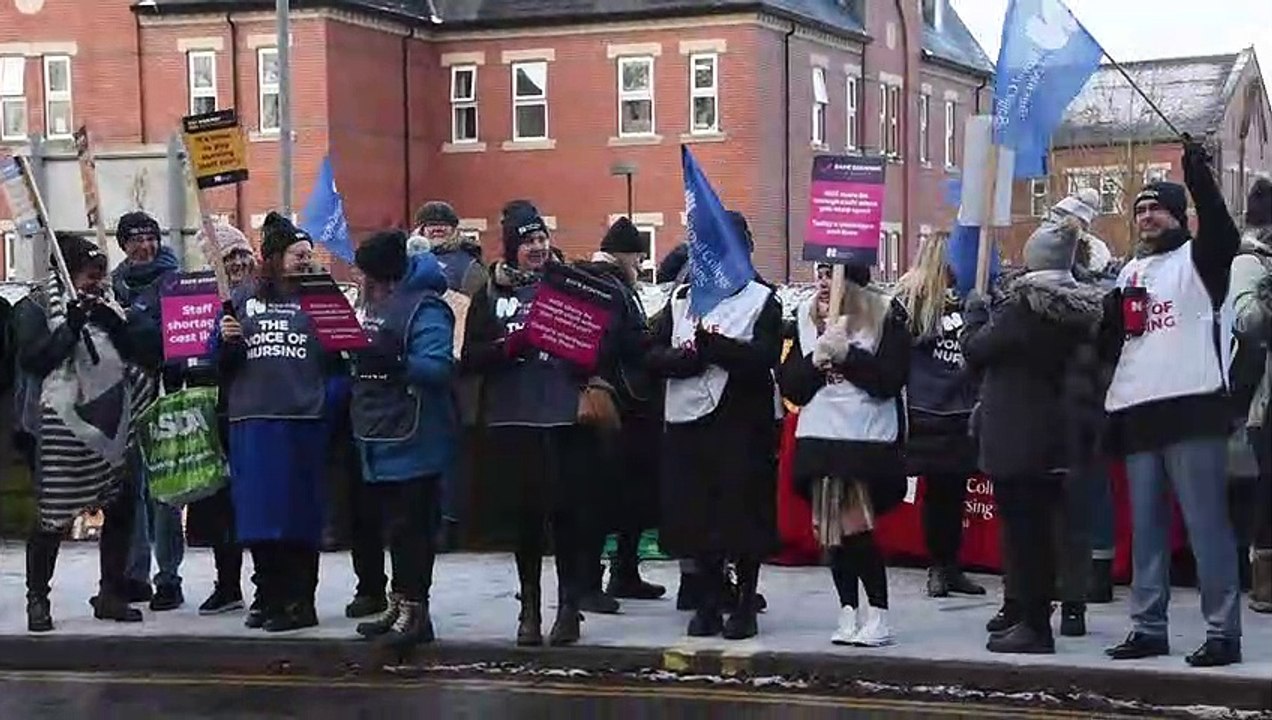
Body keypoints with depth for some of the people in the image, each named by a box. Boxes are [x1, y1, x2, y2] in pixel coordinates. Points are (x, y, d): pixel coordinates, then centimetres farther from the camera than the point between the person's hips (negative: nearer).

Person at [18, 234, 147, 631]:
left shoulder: (107, 305, 15)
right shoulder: (36, 308, -1)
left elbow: (136, 350, 9)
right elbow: (33, 358, -12)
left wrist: (115, 324, -9)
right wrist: (70, 326, -20)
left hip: (110, 423, 6)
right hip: (62, 425, -6)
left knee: (121, 509, 8)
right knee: (53, 518, -3)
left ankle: (112, 594, 20)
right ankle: (37, 599, 10)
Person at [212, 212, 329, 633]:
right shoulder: (243, 298, 11)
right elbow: (218, 359, 11)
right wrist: (226, 339, -7)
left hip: (303, 420, -2)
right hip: (252, 420, 2)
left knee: (300, 514, -1)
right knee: (257, 511, 6)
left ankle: (299, 602, 4)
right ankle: (268, 596, 16)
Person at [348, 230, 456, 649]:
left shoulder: (424, 308, -13)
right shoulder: (376, 304, 16)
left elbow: (438, 367, -23)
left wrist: (395, 365, -34)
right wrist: (355, 355, 10)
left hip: (412, 438, -9)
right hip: (380, 435, 9)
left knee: (410, 524, -6)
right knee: (394, 524, 14)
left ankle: (415, 608, -2)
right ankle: (399, 604, 22)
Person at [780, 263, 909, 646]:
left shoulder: (885, 317, -3)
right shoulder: (807, 319, 10)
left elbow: (890, 381, -12)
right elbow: (790, 387, 6)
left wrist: (846, 354, -17)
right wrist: (816, 359, -11)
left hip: (868, 440, -5)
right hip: (819, 437, 5)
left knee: (857, 526, -10)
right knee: (830, 527, 6)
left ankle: (878, 615, 1)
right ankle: (849, 612, 16)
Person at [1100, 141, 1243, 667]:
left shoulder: (1198, 258, 3)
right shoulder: (1130, 271, 22)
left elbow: (1224, 235, -21)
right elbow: (1111, 341, 21)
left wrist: (1200, 180, -32)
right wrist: (1110, 318, -1)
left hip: (1192, 409, -7)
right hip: (1139, 415, 7)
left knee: (1207, 523, -7)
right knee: (1145, 528, 9)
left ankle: (1223, 632, -5)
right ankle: (1148, 627, 16)